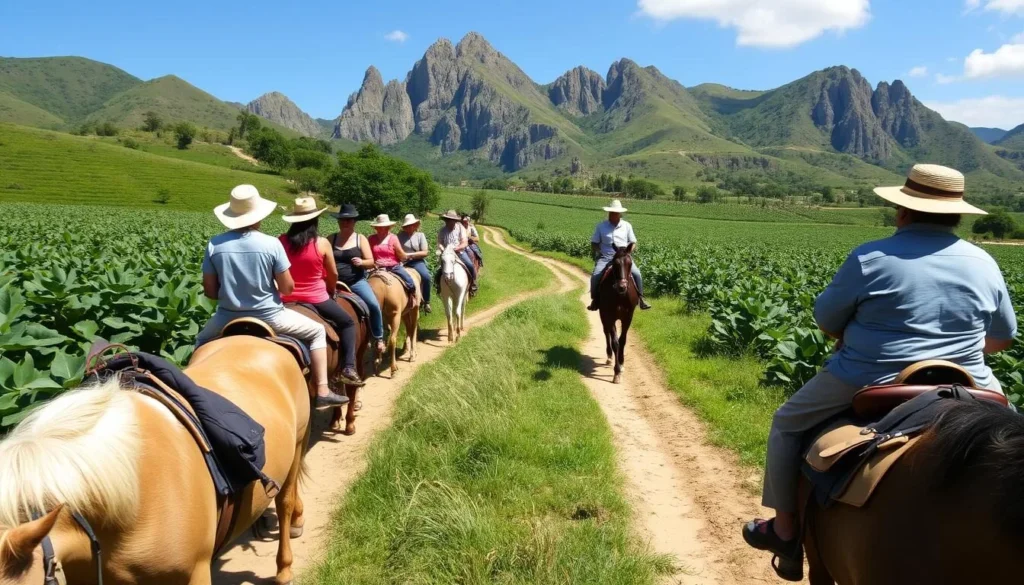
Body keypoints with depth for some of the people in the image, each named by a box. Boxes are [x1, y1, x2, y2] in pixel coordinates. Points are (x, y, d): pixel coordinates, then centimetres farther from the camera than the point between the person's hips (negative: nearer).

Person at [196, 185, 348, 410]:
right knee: (317, 332, 17)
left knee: (201, 341, 35)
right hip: (269, 317, -3)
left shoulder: (214, 245, -7)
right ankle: (322, 392, 10)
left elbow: (209, 290, -1)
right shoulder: (271, 244, -14)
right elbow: (287, 288, -10)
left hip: (228, 318, 3)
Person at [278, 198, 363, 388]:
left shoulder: (281, 241, -5)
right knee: (348, 322, 18)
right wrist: (331, 292, 18)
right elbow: (333, 275, -2)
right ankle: (348, 367, 3)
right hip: (316, 299, -2)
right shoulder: (322, 243, -12)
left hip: (287, 300, 3)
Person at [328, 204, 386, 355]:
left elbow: (371, 262, 0)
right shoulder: (331, 239, 6)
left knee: (374, 305, -21)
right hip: (335, 282, 2)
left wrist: (361, 262, -22)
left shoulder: (360, 239, 4)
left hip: (356, 282, -2)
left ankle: (378, 338, -4)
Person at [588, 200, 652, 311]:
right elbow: (594, 243, 10)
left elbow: (633, 243, 12)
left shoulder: (627, 226, 8)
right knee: (595, 276, -25)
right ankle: (595, 300, -6)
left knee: (636, 274, -24)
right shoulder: (601, 226, 5)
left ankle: (641, 298, -9)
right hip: (605, 258, 0)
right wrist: (596, 256, -6)